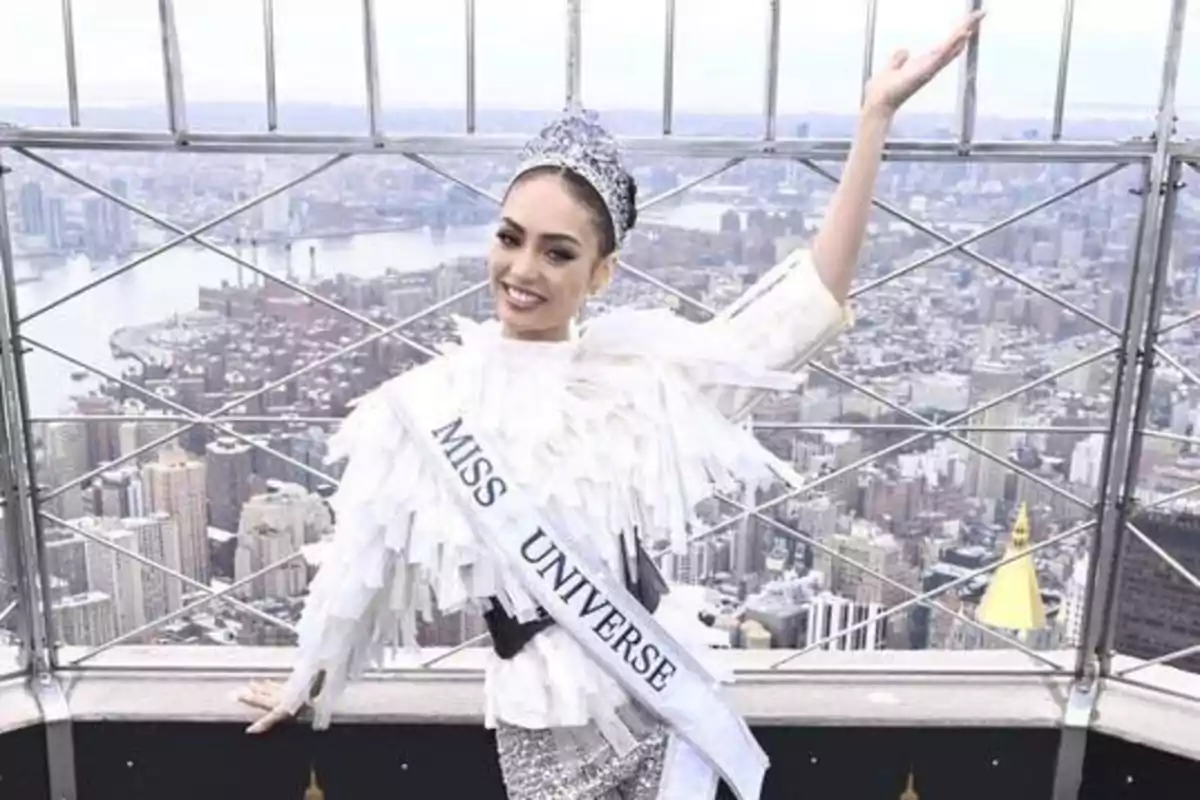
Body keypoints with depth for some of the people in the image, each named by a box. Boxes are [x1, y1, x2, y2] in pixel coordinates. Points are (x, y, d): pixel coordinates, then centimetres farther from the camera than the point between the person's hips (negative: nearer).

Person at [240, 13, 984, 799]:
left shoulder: (640, 363, -5)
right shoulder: (424, 404, -6)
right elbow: (360, 559, 6)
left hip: (666, 692, 1)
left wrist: (877, 114, -16)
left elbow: (810, 307, -12)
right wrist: (305, 685, 19)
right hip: (543, 720, 0)